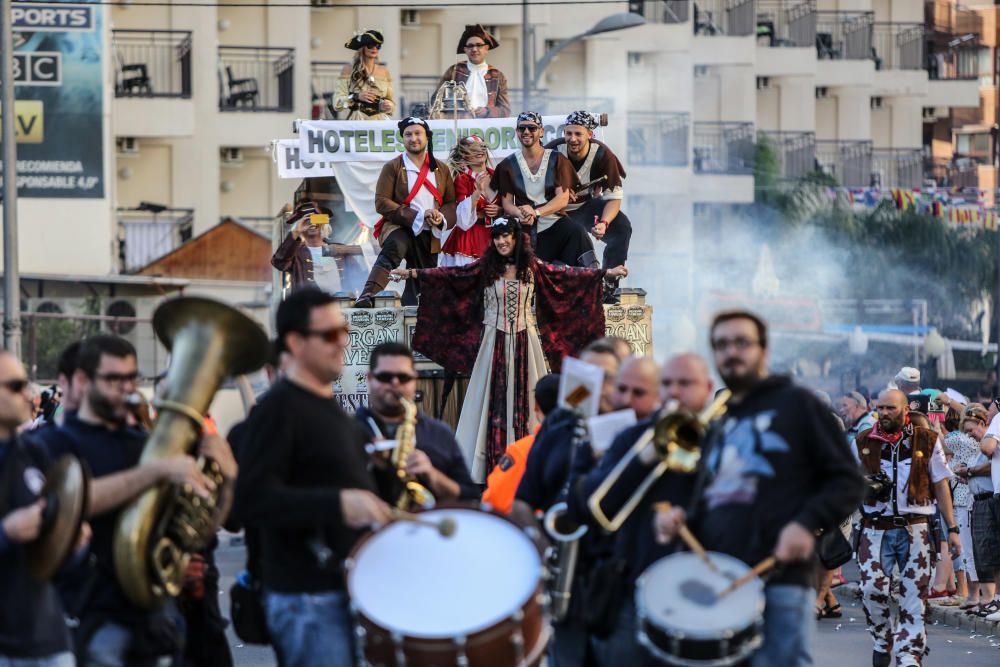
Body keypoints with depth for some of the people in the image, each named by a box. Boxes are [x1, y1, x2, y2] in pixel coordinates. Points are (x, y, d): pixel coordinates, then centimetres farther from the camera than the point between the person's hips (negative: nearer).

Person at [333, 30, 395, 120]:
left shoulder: (384, 72, 13)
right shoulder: (348, 70, 4)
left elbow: (392, 103, 19)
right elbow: (337, 103, -1)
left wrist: (387, 105, -4)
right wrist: (356, 97, -16)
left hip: (380, 123, 3)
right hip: (357, 122, -2)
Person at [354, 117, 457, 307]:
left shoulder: (441, 169, 14)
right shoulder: (393, 167, 1)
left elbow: (452, 202, 17)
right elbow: (381, 202, -7)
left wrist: (442, 217, -8)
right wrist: (418, 216, -15)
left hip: (429, 235, 6)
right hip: (399, 228, -6)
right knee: (394, 249, -38)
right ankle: (367, 297, -54)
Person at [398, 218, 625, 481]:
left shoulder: (533, 267, 4)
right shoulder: (485, 268, 1)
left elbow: (568, 275, 7)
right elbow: (452, 274, -4)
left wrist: (607, 272, 5)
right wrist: (412, 273, -11)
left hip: (525, 342, 1)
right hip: (494, 343, -1)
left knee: (524, 400, 2)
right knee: (493, 400, -2)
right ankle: (493, 464, -2)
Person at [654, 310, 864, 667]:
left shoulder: (796, 405, 5)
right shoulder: (717, 431, 25)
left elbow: (846, 481, 1)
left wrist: (807, 524, -16)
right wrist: (681, 520, 7)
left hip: (780, 586, -7)